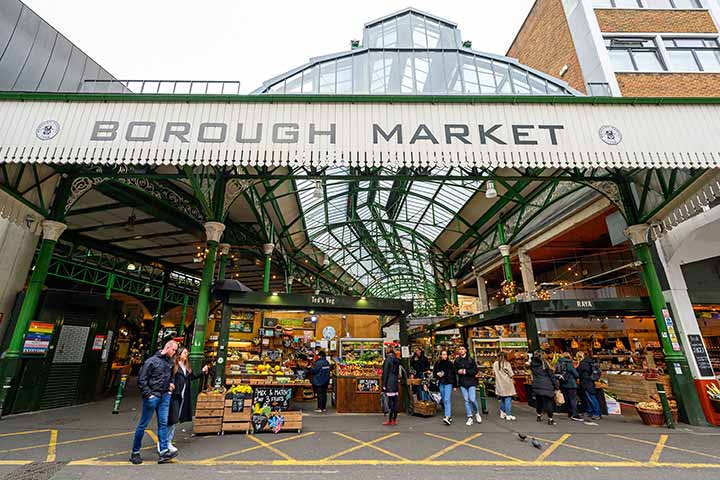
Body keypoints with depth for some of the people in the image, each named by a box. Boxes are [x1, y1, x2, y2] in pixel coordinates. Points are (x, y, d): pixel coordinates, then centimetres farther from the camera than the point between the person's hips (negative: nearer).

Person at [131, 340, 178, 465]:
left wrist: (169, 384, 9)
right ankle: (135, 452, 22)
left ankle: (163, 452, 5)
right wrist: (148, 394, -13)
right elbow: (141, 380, -10)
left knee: (163, 423, 3)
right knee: (143, 424, 6)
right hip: (152, 396, -5)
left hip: (165, 396, 6)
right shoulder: (152, 361, -11)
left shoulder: (170, 362, 8)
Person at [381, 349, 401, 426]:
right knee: (395, 401, 9)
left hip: (389, 383, -7)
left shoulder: (387, 360, -10)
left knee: (390, 402, -3)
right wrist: (398, 381, 19)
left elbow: (385, 373, -11)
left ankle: (389, 420, 2)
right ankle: (394, 420, 15)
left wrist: (384, 385, -8)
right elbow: (398, 373, 14)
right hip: (396, 382, 7)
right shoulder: (397, 360, 10)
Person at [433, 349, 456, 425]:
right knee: (444, 400, 10)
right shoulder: (437, 363, 2)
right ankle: (449, 416, 23)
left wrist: (455, 385, 1)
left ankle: (447, 417, -20)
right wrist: (437, 374, -9)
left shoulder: (450, 363, -2)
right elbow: (434, 372, 14)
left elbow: (453, 374, 1)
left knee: (447, 400, -14)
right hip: (441, 383, 3)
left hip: (448, 383, -3)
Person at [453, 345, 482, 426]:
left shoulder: (470, 360, -3)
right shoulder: (457, 361, 5)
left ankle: (477, 413, 21)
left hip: (471, 382, -2)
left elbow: (475, 371, -5)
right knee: (466, 400, 5)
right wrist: (458, 372, -10)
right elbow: (454, 371, 10)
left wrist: (466, 371, -14)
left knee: (472, 399, -8)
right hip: (462, 383, 3)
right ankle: (470, 418, 15)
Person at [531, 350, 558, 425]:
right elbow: (552, 375, -8)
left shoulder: (533, 364, 0)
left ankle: (539, 416, 28)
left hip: (536, 386, 5)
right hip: (546, 386, -5)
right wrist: (556, 386, 1)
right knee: (549, 401, 4)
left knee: (538, 401, 17)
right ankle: (550, 419, 6)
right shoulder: (545, 364, -12)